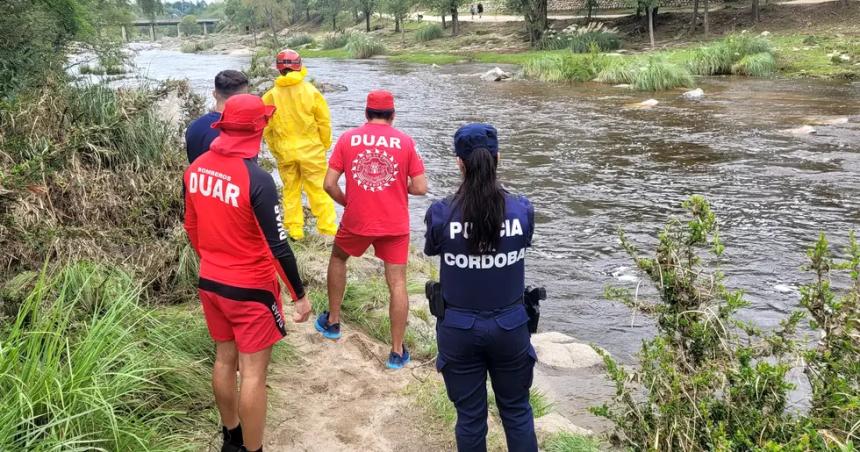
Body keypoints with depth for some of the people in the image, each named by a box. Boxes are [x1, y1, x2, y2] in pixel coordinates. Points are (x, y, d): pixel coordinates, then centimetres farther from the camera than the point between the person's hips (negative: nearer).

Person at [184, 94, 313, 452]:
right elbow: (278, 246, -21)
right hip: (250, 289, -7)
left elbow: (191, 227, 10)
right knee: (253, 373, 5)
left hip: (210, 283, 7)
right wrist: (300, 295, -10)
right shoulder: (257, 179, -24)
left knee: (224, 359, 21)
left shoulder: (196, 168, -2)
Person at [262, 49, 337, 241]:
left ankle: (294, 230, 17)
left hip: (284, 151, 2)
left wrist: (275, 149, 15)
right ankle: (327, 228, 5)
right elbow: (324, 122, -5)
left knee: (290, 190, 14)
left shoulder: (271, 95, -3)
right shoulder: (311, 91, -9)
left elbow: (267, 127, 2)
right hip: (311, 149, -2)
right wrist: (324, 145, 9)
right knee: (318, 189, 4)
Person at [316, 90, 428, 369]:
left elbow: (329, 184, -5)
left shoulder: (347, 139, -2)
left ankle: (332, 323, 37)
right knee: (397, 284, 4)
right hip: (395, 225, -1)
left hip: (356, 221, 1)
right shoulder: (405, 141, -4)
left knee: (337, 259, 28)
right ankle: (397, 352, 8)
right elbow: (420, 188, -6)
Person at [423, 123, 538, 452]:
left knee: (470, 416, 16)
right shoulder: (522, 210, -12)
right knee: (516, 411, 21)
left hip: (459, 329, -1)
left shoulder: (440, 213, -16)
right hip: (510, 326, 1)